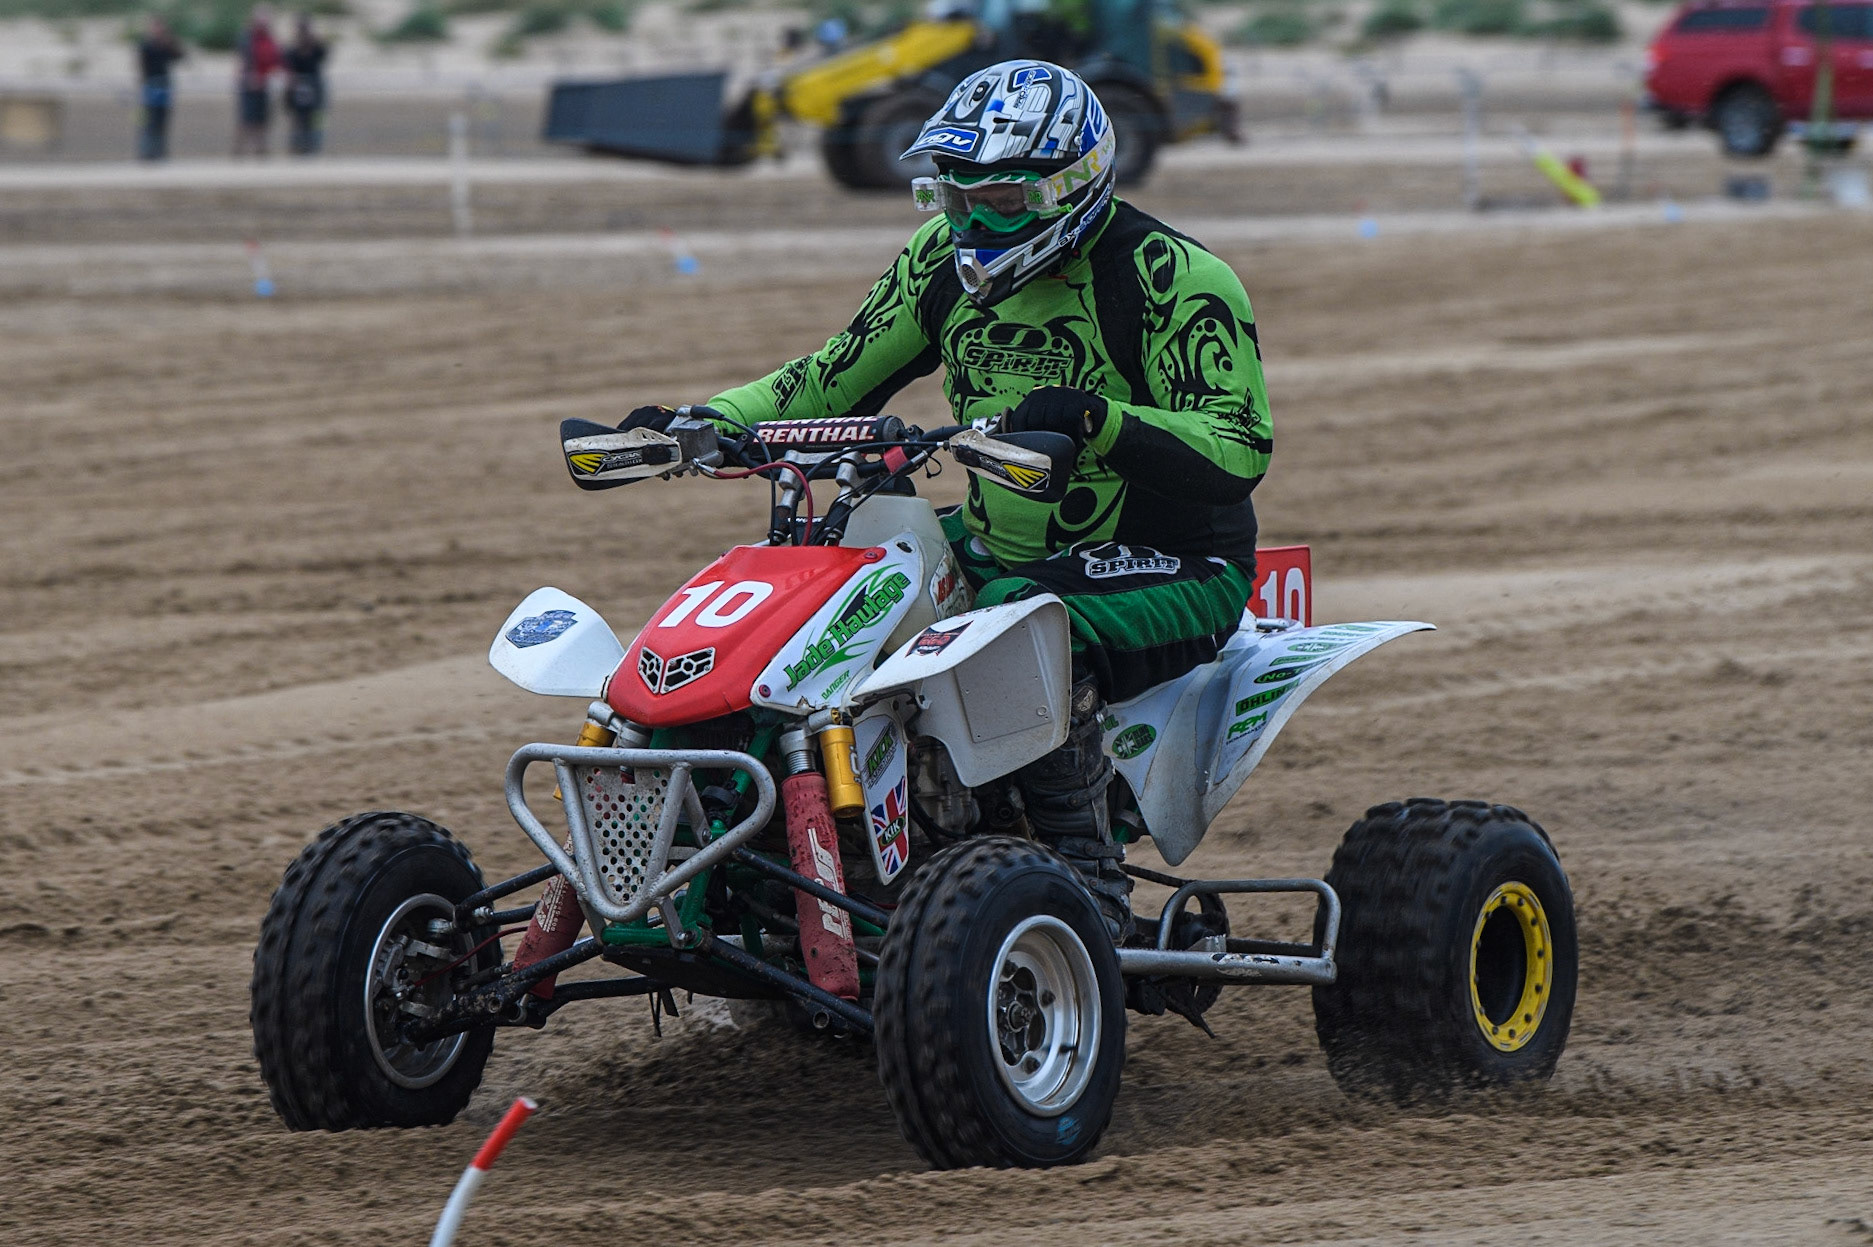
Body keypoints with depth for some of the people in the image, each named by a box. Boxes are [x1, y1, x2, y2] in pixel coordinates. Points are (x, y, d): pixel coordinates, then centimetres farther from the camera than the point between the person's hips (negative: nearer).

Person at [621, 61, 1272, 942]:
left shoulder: (1173, 279, -16)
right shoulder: (946, 261, 5)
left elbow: (1241, 447, -26)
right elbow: (840, 377, 13)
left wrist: (1097, 421, -42)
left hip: (1173, 568, -7)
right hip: (999, 548, 8)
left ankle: (1091, 894, -21)